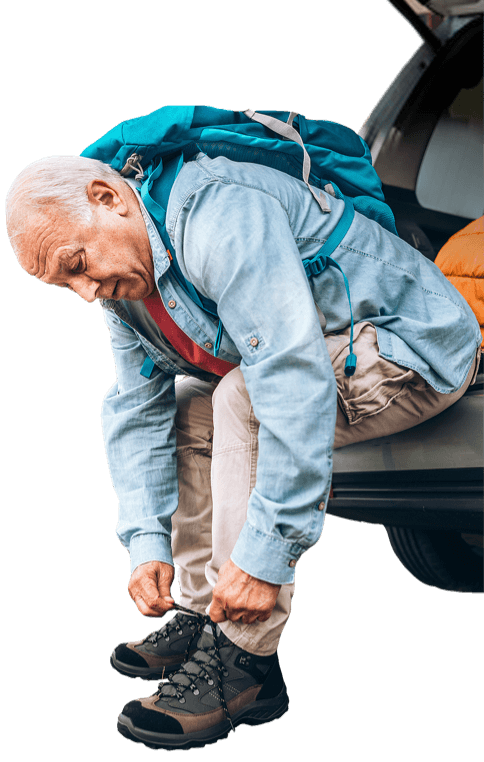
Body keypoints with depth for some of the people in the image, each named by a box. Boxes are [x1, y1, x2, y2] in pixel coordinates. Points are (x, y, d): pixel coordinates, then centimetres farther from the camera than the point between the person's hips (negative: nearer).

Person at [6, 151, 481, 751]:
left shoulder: (222, 216, -30)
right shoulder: (122, 279, 1)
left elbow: (295, 381, -37)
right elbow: (137, 412, 4)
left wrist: (264, 555, -36)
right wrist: (147, 540, -9)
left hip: (416, 347, -9)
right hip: (333, 357, 10)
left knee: (243, 400, -28)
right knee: (183, 409, 6)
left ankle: (245, 662, -22)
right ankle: (205, 617, 10)